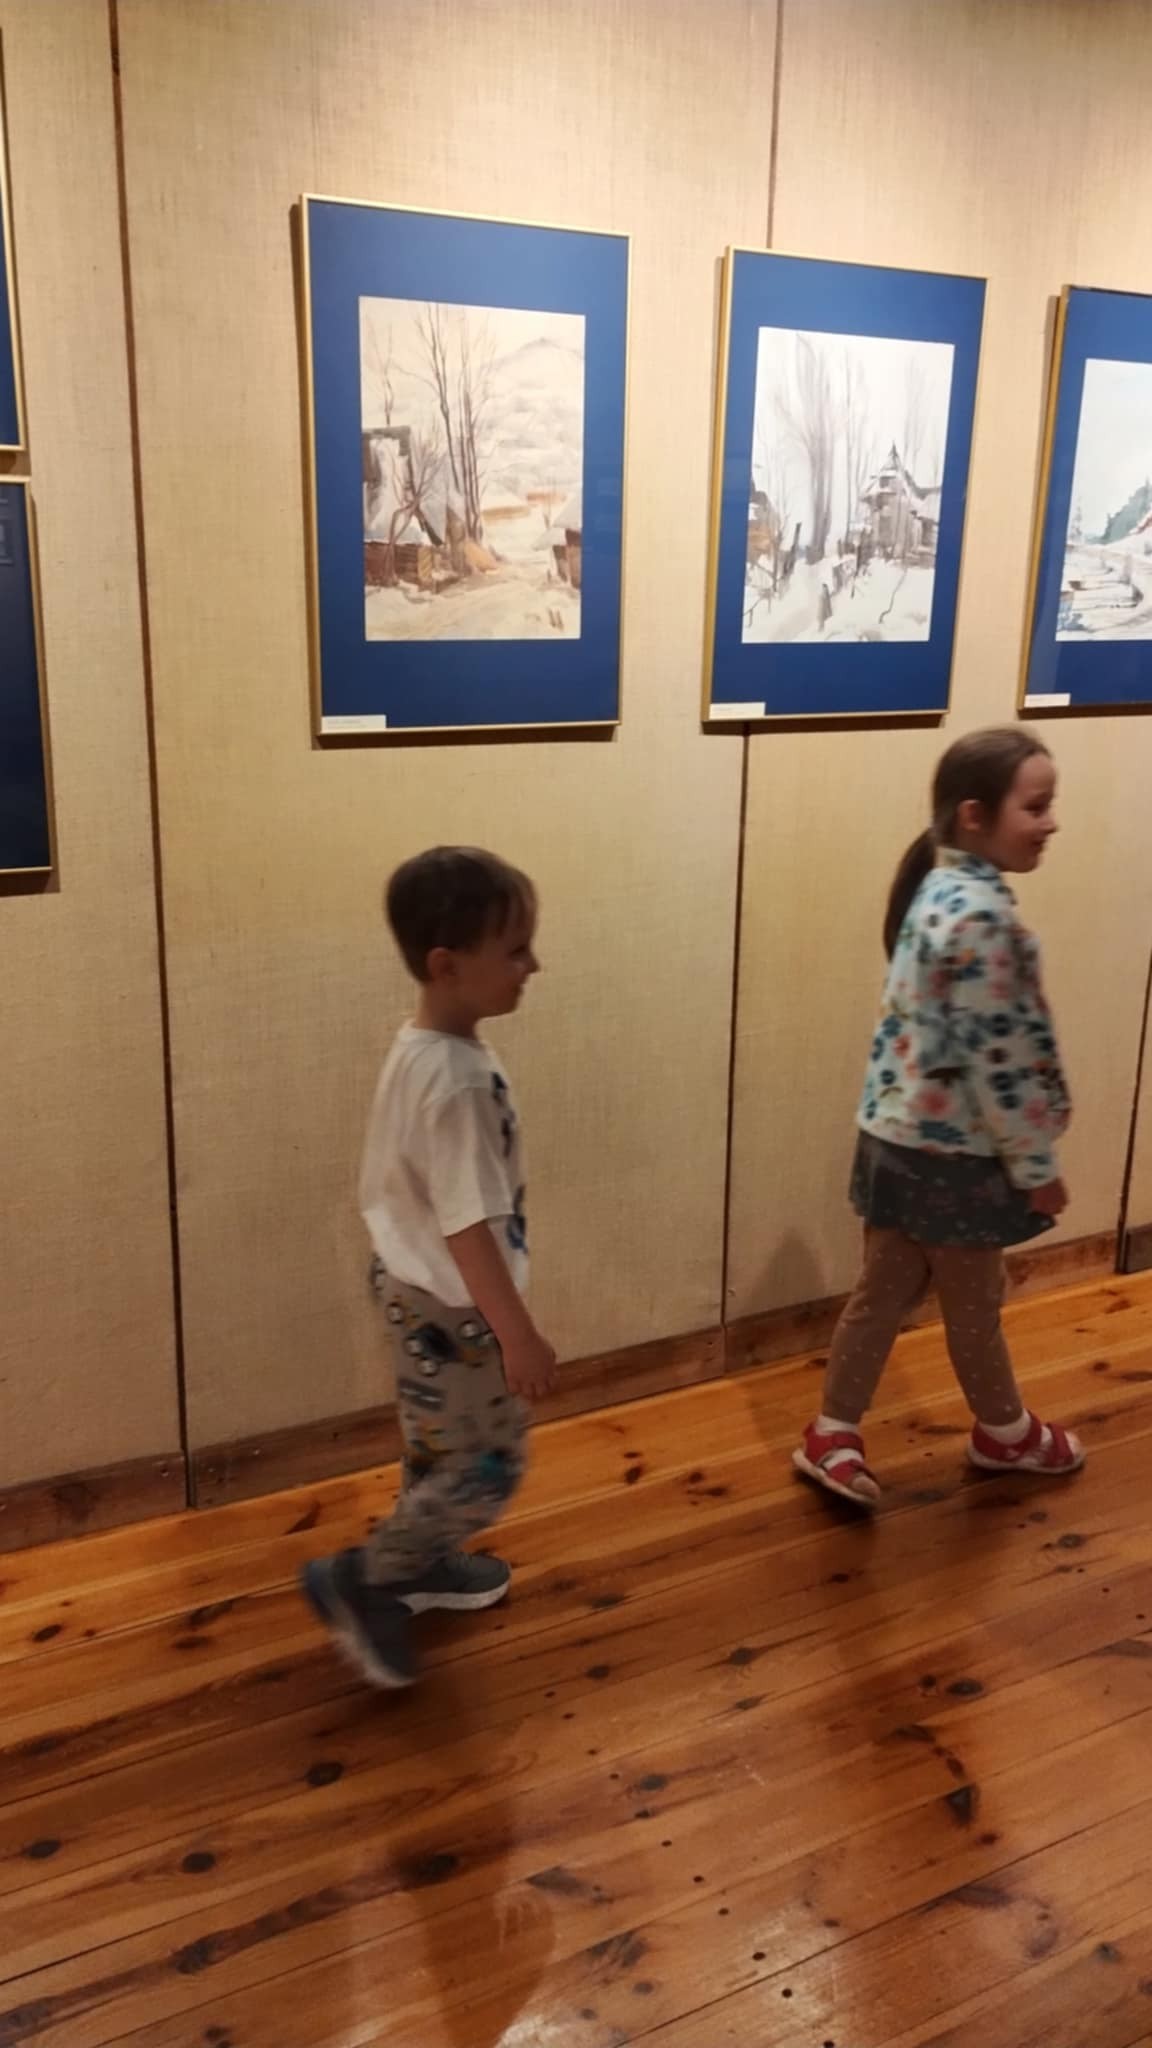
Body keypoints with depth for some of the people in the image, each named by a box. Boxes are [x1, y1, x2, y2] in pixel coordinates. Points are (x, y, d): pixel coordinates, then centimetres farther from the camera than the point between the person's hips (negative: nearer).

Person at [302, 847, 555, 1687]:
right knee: (486, 1469, 4)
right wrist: (517, 1333, -24)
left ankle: (420, 1563, 43)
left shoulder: (422, 1048, 1)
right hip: (452, 1308, -10)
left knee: (440, 1449, 25)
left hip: (421, 1290, 10)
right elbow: (468, 1225, -30)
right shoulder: (456, 1081, -31)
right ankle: (361, 1581, 14)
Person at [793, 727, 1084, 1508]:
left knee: (886, 1289, 16)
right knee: (974, 1302, 14)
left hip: (901, 1134, 8)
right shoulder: (982, 916, -24)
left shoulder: (940, 889, 7)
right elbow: (996, 1059, -23)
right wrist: (1037, 1165, -13)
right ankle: (1006, 1433, 37)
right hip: (953, 1149, -8)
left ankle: (833, 1434, 24)